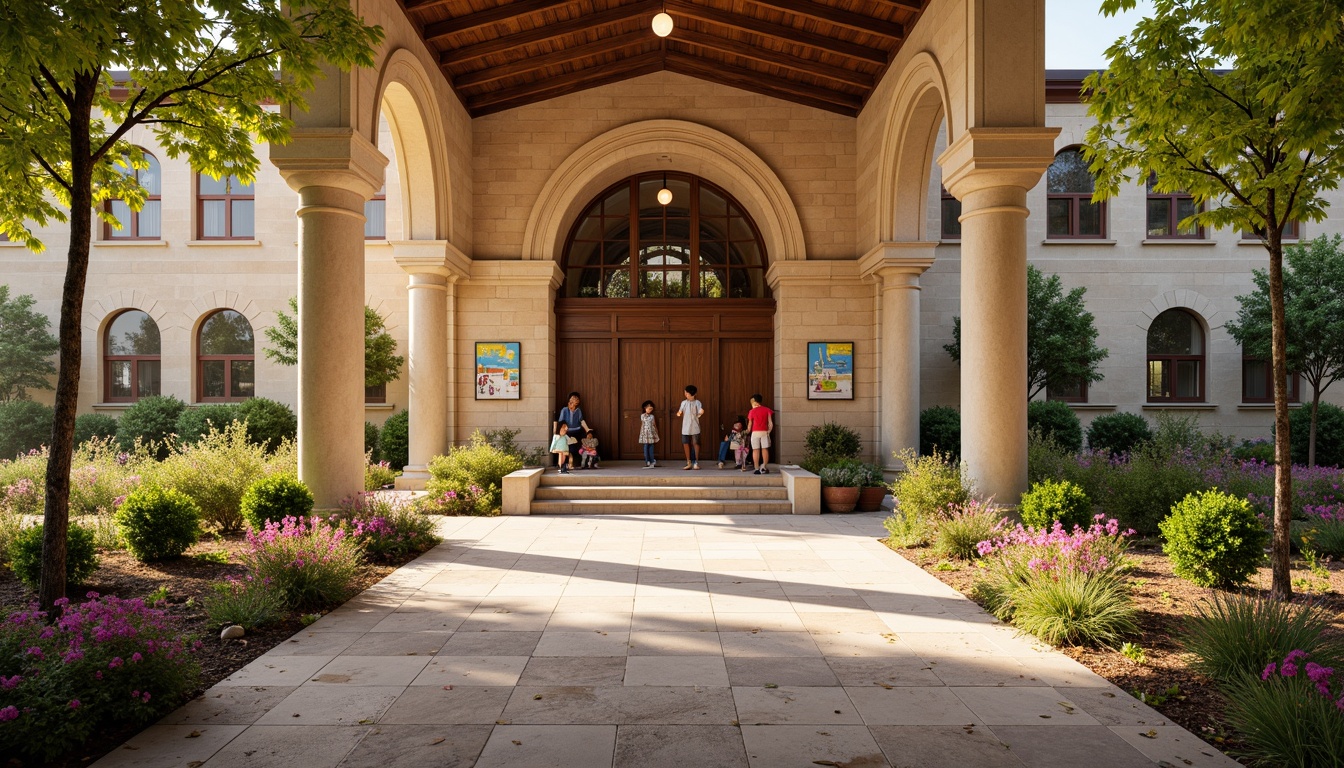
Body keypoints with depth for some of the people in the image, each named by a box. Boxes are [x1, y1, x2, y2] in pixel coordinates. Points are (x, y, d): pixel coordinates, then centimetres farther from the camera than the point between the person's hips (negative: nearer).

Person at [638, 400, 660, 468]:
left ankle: (652, 461, 8)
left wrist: (656, 433, 6)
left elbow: (654, 425, 9)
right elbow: (641, 425, 10)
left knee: (651, 447, 4)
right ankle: (647, 462, -1)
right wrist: (641, 434, 9)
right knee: (646, 447, -3)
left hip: (651, 433, 1)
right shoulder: (642, 416, 3)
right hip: (645, 433, -1)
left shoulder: (652, 416, 6)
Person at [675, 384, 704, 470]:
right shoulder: (683, 402, 10)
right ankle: (689, 462, 13)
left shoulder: (697, 402, -3)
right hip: (685, 428, 4)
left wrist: (700, 413, -28)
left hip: (694, 427, -4)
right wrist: (679, 413, 6)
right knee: (685, 444, 3)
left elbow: (701, 411, -18)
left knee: (695, 444, 0)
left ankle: (696, 462, 9)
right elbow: (680, 412, 17)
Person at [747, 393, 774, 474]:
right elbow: (770, 423, 0)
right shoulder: (767, 410, 5)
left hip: (755, 432, -1)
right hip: (764, 432, 1)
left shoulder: (752, 411, 2)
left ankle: (757, 469, -2)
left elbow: (750, 424, 8)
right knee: (765, 449, 5)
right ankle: (764, 468, 3)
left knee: (756, 450, 2)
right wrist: (768, 431, 11)